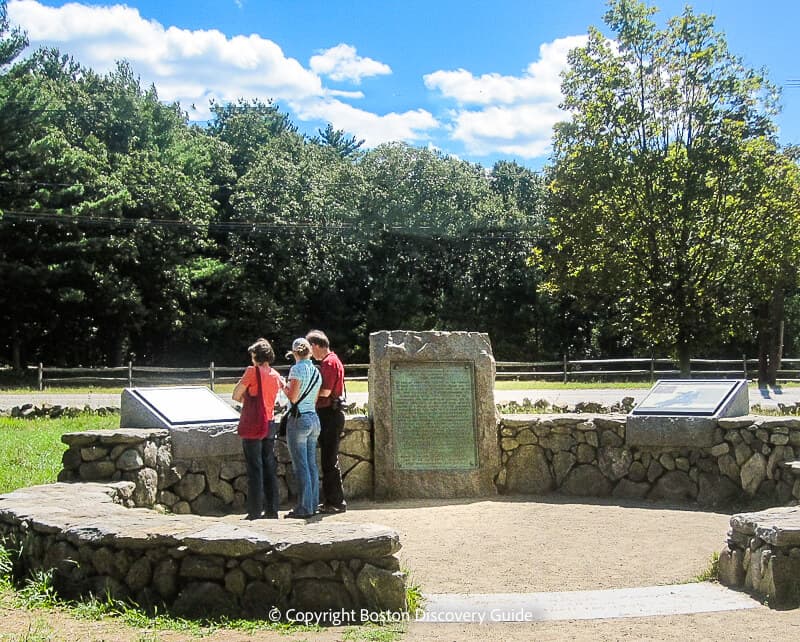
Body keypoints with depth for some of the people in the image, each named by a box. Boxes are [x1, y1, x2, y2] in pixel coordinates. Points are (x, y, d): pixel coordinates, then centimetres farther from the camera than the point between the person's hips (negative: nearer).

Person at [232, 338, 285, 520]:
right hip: (269, 425, 6)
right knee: (270, 468, 10)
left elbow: (236, 396, -7)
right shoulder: (276, 375, 8)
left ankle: (255, 511, 0)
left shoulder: (252, 371, -10)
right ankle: (272, 510, 13)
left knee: (254, 469, -2)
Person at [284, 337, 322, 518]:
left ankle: (304, 508, -2)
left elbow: (293, 397, -15)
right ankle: (313, 504, 15)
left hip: (299, 419, -8)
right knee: (312, 464, 11)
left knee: (301, 466, -4)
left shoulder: (297, 369, -11)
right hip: (314, 418, 8)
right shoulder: (316, 371, 12)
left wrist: (283, 386, 2)